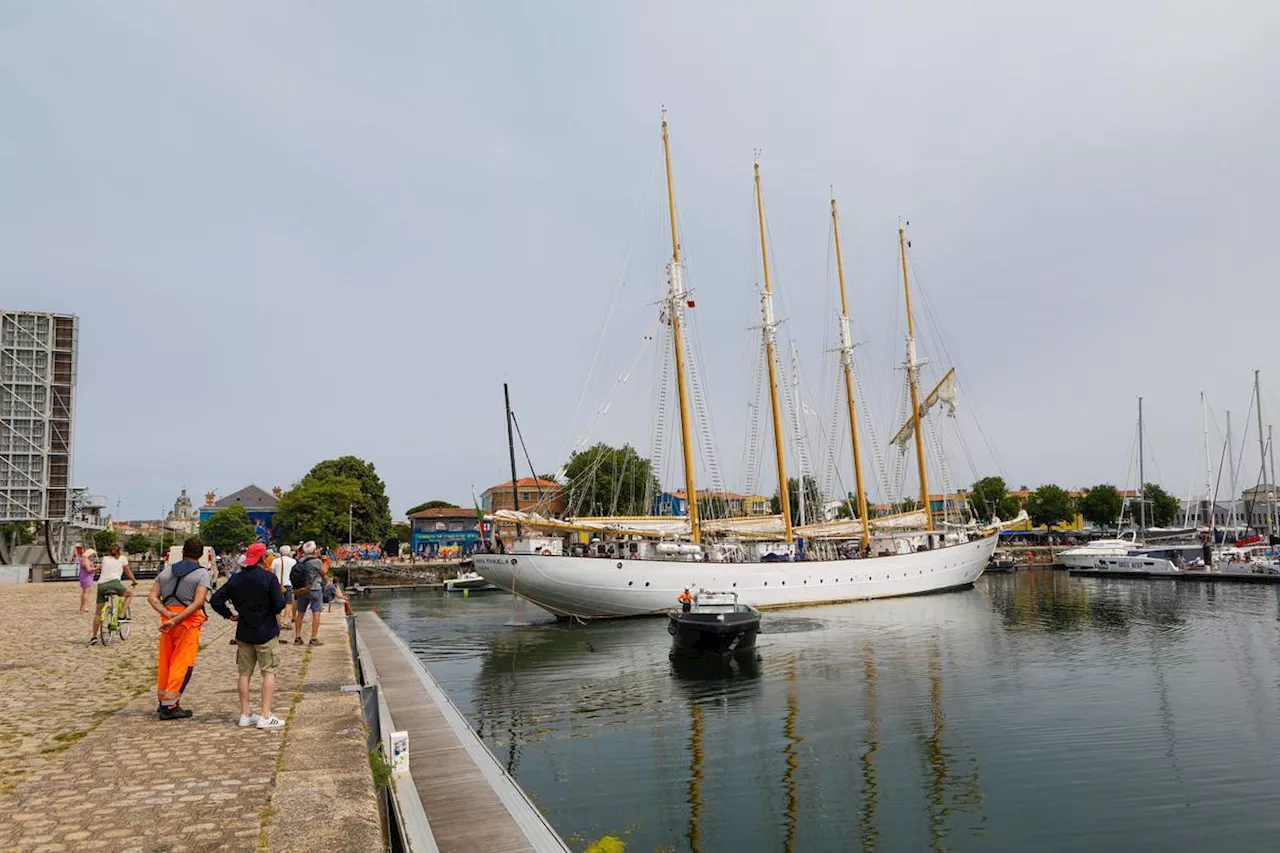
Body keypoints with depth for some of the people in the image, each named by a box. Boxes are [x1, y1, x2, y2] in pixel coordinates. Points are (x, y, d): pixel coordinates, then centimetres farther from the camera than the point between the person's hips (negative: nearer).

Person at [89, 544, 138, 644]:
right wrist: (134, 581, 37)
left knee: (98, 612, 11)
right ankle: (123, 615, 5)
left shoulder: (105, 558, 24)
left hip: (101, 584, 4)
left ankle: (94, 636, 8)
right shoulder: (122, 558, 15)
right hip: (114, 582, -4)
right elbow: (128, 572, 21)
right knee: (130, 594, 24)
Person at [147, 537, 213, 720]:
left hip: (168, 618, 6)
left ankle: (162, 701, 29)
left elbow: (152, 597, 4)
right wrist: (175, 621, -16)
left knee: (165, 662, 17)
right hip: (189, 621, -6)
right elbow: (198, 602, -17)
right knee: (182, 664, 1)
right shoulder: (202, 573, -5)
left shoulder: (166, 571, 12)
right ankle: (169, 706, 2)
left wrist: (167, 614, -8)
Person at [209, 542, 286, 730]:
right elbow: (279, 605, -18)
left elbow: (215, 600, 3)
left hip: (243, 633, 5)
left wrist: (229, 615, 12)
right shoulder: (269, 577, -14)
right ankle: (265, 716, -1)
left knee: (244, 673, 13)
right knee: (269, 672, 2)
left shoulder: (236, 579, 3)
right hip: (265, 632, -5)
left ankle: (245, 715, 19)